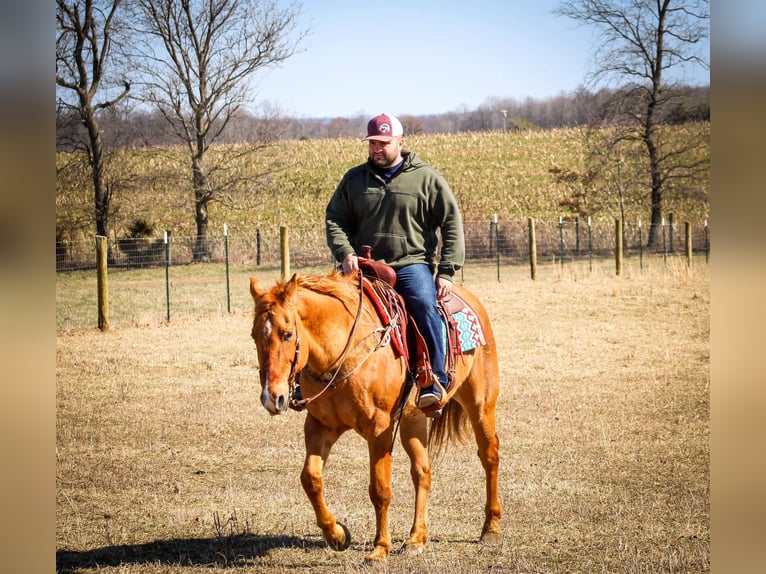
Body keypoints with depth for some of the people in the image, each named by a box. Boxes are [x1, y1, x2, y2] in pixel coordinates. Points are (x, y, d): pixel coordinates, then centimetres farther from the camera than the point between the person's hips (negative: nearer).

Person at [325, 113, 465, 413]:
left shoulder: (426, 178, 5)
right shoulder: (354, 178, 13)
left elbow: (451, 224, 4)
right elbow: (334, 218, 12)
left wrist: (446, 272, -5)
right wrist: (345, 252, -9)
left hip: (412, 263, -3)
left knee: (424, 304, -32)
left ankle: (435, 383, -28)